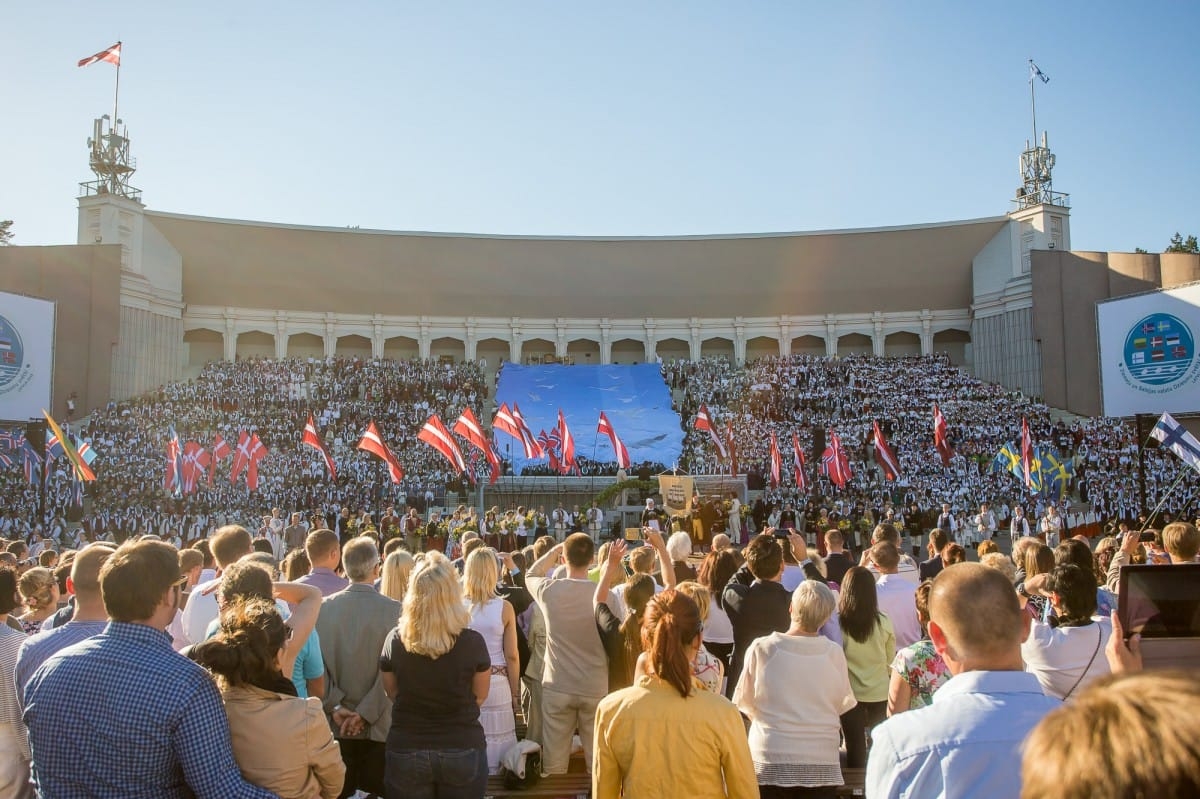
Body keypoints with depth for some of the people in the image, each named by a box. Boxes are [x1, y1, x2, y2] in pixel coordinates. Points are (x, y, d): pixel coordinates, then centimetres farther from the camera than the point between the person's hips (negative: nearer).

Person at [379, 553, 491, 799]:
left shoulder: (395, 640, -11)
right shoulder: (473, 642, -15)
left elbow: (393, 694, 5)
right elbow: (480, 696, 1)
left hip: (406, 750, 1)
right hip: (462, 750, -1)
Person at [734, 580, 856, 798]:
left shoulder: (762, 649, -12)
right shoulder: (834, 653, -10)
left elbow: (744, 701, 0)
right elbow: (843, 704, 4)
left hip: (770, 758, -1)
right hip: (820, 763, 1)